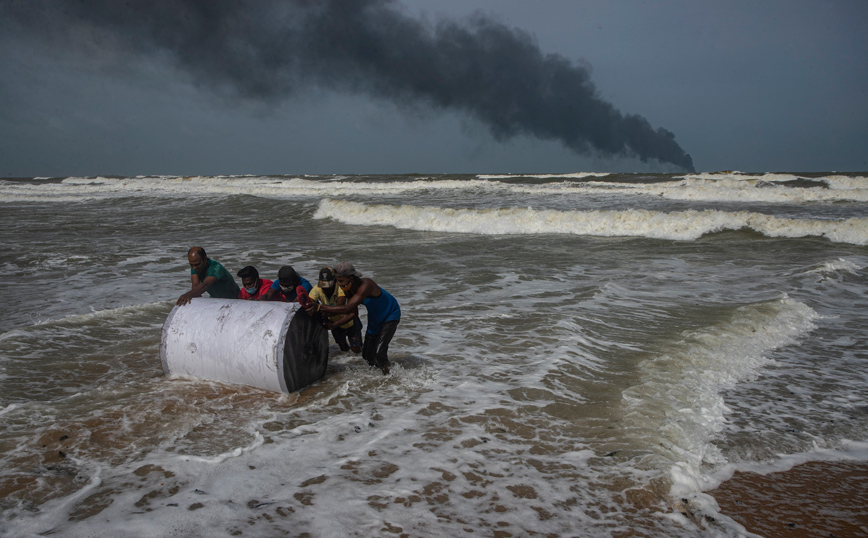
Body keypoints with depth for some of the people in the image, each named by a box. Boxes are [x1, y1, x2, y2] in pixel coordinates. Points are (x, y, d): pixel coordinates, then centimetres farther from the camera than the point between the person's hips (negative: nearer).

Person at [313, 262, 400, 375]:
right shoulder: (349, 289, -12)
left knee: (379, 353, -18)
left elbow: (346, 308, -44)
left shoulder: (365, 285, -37)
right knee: (367, 354, 7)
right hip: (375, 317, 8)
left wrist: (319, 307, -44)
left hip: (390, 315, -8)